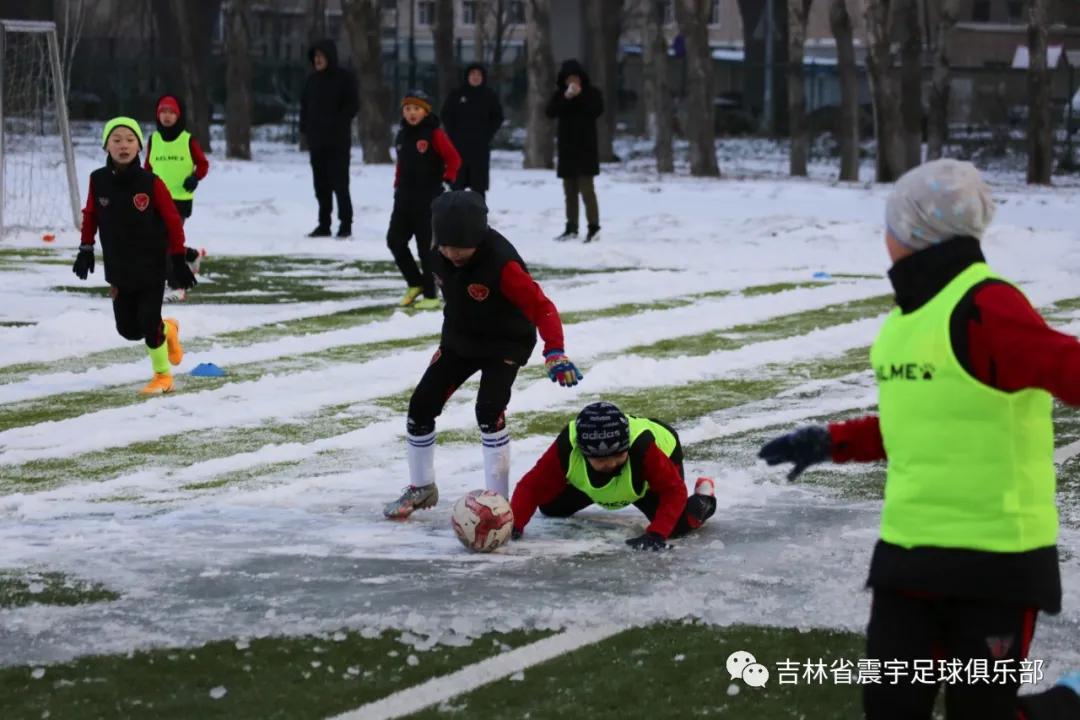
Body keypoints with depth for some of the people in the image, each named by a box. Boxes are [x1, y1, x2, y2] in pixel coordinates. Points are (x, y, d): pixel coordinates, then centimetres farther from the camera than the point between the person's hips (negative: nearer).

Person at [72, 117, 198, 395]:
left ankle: (162, 375, 18)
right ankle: (167, 330, 39)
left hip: (151, 265, -3)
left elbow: (172, 221, -10)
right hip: (118, 268, 4)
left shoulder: (151, 183, -17)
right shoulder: (99, 181, -8)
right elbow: (91, 215, 8)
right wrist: (86, 249, 8)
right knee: (128, 329, 7)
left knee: (149, 323, -6)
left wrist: (178, 260, -9)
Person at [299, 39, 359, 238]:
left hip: (338, 142, -6)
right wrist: (305, 128, 5)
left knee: (339, 183, -7)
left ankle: (345, 224, -4)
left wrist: (336, 123, -13)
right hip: (316, 141, 6)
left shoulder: (344, 78, -4)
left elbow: (352, 106, -7)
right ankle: (324, 224, 11)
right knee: (321, 185, 7)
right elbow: (304, 106, 18)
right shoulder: (313, 80, 12)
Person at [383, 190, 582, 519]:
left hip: (505, 343, -6)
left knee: (489, 411, -24)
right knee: (421, 406, 4)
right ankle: (421, 488, 25)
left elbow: (541, 307, -35)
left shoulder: (502, 264, -34)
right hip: (460, 340, 6)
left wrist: (555, 353, -48)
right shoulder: (441, 257, -13)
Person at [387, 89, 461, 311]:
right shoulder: (402, 135, 10)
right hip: (404, 198, 7)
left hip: (428, 199, -7)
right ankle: (415, 283, 23)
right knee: (395, 240, 5)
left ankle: (430, 295, 5)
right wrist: (398, 185, 17)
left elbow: (454, 159, -11)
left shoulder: (434, 134, -10)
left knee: (425, 246, -3)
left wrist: (447, 180, -17)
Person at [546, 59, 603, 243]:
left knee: (586, 188, -13)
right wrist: (566, 98, -18)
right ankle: (571, 228, 14)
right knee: (570, 190, 9)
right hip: (567, 147, 5)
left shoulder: (592, 93, 1)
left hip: (586, 147, -5)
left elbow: (597, 110, -15)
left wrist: (580, 96, -18)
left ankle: (594, 228, -13)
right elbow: (551, 111, -6)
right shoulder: (559, 94, 10)